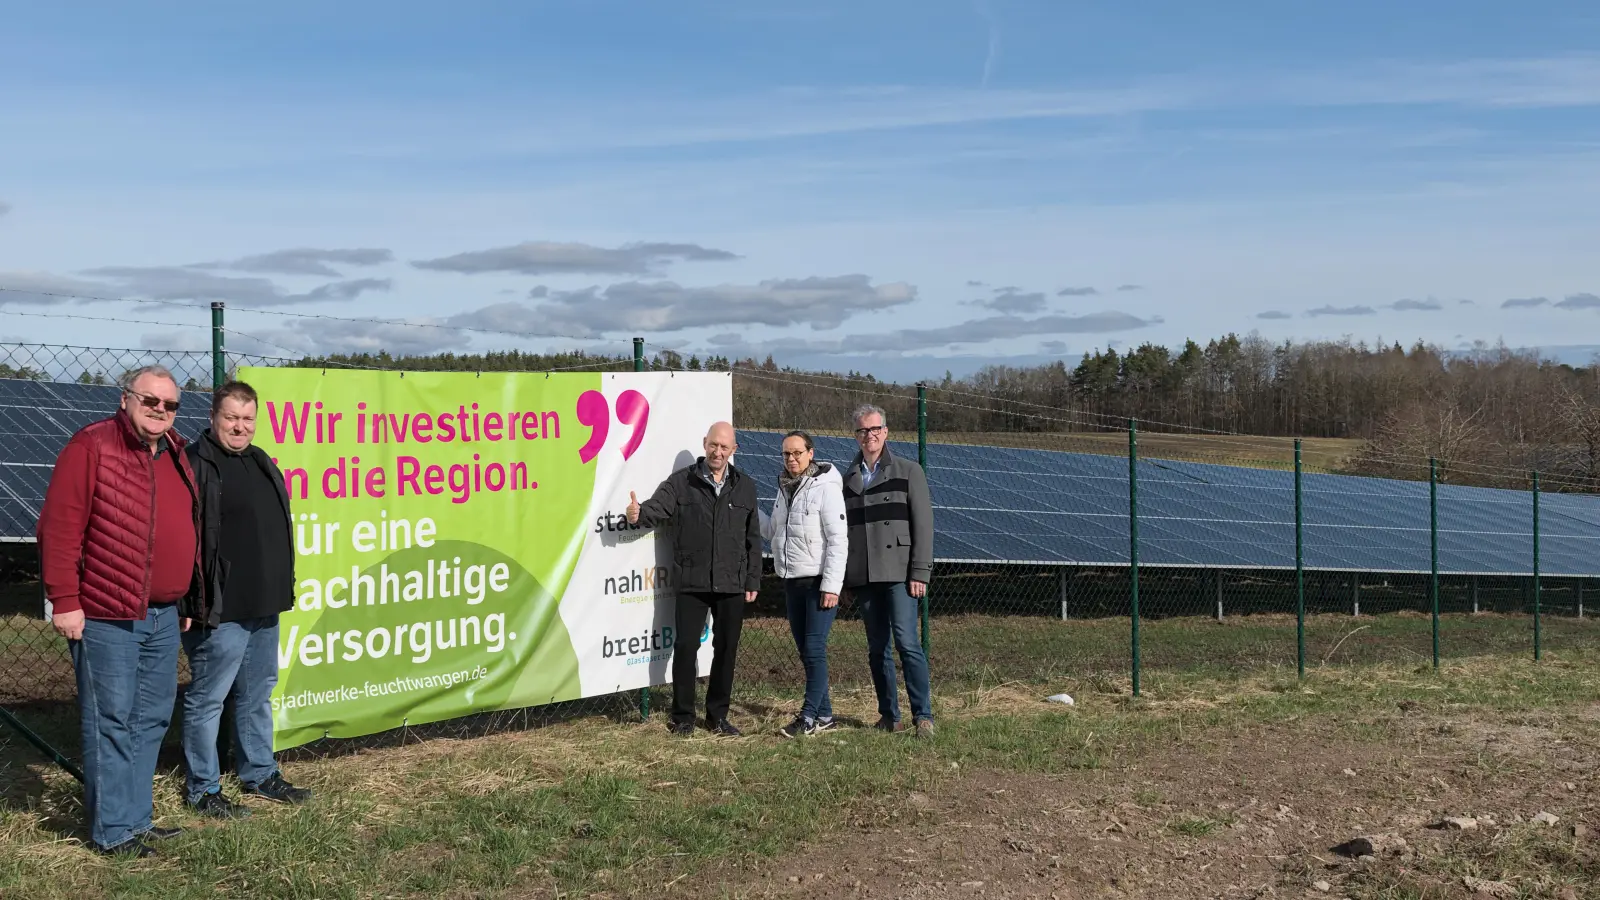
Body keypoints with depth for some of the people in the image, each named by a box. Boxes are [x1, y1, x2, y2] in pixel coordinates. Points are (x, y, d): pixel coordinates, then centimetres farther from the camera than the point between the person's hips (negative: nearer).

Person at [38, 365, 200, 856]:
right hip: (105, 615, -8)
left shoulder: (177, 455, 13)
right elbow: (59, 526, -15)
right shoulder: (92, 446, -10)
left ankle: (137, 818, 24)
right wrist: (64, 601, -17)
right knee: (110, 723, -1)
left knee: (151, 719, 13)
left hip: (162, 616, 8)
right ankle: (114, 830, 7)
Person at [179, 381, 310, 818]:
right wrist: (189, 603, -21)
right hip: (220, 611, -9)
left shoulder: (262, 463, 14)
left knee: (258, 695, 18)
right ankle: (202, 790, 13)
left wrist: (283, 588, 19)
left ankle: (259, 775, 31)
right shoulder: (196, 466, -14)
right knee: (207, 699, 2)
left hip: (264, 607, 9)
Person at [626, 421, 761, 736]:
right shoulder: (681, 482, 2)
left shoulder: (745, 487, 9)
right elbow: (658, 507, -11)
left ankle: (718, 715, 22)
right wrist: (639, 514, -35)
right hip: (691, 583, -2)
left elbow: (753, 538, 10)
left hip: (732, 586, 2)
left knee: (726, 649, 8)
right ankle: (683, 716, 11)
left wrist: (752, 581, 7)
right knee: (685, 647, -2)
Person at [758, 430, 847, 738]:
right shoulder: (784, 489, 13)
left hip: (820, 582, -8)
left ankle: (809, 716, -5)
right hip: (793, 582, 8)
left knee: (814, 648, -9)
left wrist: (831, 585, -20)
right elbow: (773, 531, 18)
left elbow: (838, 540, -15)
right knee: (805, 650, 10)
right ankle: (824, 714, 18)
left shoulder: (826, 487, -11)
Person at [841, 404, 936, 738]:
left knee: (906, 640, -13)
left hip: (898, 572, -4)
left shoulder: (908, 471, 3)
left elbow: (923, 523, -2)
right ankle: (889, 716, 13)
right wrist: (843, 577, 10)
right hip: (863, 575, 4)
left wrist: (920, 573, -10)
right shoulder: (848, 479, 14)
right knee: (877, 648, 6)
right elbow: (840, 528, 16)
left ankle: (924, 715, -9)